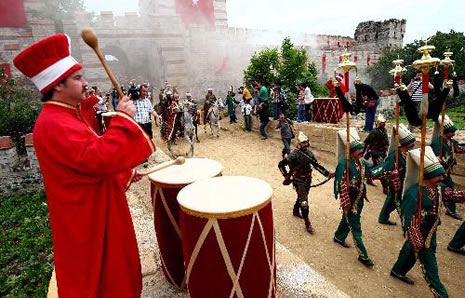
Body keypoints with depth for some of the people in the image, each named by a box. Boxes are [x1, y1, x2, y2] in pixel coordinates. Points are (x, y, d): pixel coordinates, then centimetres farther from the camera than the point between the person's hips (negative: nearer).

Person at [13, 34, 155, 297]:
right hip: (86, 223, -10)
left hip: (94, 215, 10)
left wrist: (123, 174, 13)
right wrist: (122, 118, -29)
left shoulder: (65, 117, 10)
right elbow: (100, 158, -37)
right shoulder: (54, 124, -24)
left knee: (106, 276, 26)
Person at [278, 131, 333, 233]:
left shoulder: (309, 153, -2)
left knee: (302, 196, 23)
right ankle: (307, 223, 3)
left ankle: (295, 211, 48)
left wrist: (328, 173, -4)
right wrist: (286, 176, -10)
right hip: (299, 180, -7)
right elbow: (281, 164, -15)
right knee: (304, 201, -7)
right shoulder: (294, 154, -21)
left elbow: (316, 165, 5)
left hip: (307, 179, 7)